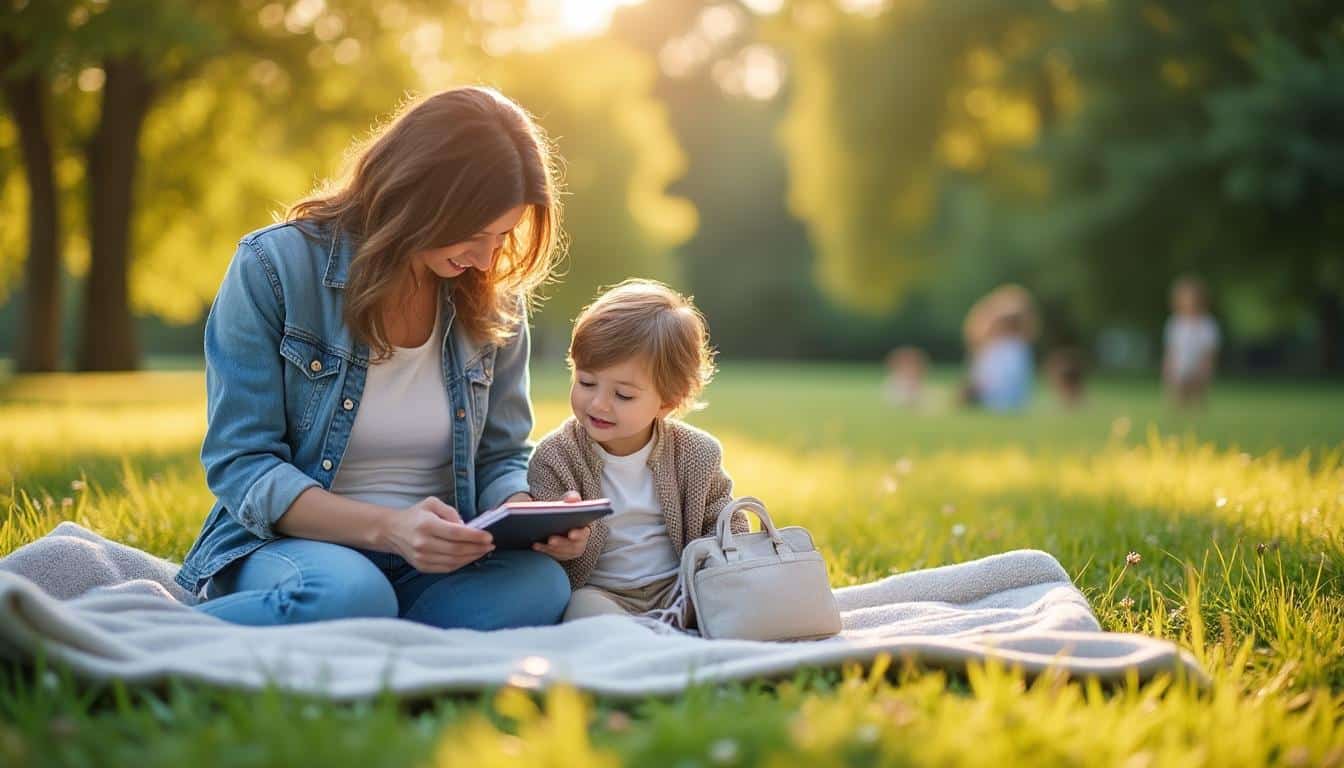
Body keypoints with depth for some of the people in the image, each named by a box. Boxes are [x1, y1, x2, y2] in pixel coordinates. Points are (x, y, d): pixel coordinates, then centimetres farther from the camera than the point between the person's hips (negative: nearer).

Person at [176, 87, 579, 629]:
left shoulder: (493, 300, 5)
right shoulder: (274, 266, -9)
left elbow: (500, 459, 12)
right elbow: (239, 465, -11)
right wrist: (387, 527, -27)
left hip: (431, 563, 5)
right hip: (288, 544, -4)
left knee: (540, 585, -31)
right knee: (347, 595, -41)